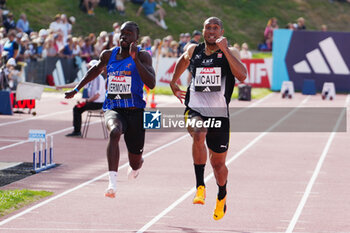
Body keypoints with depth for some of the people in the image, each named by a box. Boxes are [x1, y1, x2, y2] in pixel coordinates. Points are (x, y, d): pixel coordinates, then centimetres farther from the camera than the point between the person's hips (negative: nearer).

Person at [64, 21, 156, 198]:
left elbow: (151, 84, -22)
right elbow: (96, 70, 28)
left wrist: (135, 59, -27)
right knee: (115, 131, -36)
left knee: (135, 162, 9)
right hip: (113, 108, 1)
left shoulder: (142, 56, -7)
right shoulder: (109, 55, 6)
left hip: (135, 110, -1)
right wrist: (76, 89, 28)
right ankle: (112, 183, -44)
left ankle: (137, 164, 53)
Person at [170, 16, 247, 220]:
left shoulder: (230, 52, -2)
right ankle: (200, 186, -29)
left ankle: (222, 196, 42)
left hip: (219, 113, 0)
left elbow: (242, 76, -19)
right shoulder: (193, 50, 7)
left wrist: (224, 50, -22)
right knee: (199, 135, -36)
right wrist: (174, 81, 33)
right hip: (195, 109, 0)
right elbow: (183, 60, 32)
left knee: (218, 163, 11)